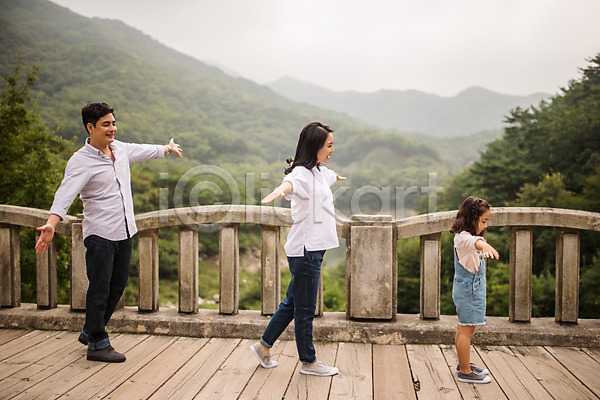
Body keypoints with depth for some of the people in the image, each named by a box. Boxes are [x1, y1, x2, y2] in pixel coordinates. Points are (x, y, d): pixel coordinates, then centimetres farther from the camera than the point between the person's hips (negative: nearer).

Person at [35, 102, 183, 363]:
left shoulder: (120, 148, 8)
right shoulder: (80, 161, -13)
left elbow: (142, 151, 29)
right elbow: (65, 194, -25)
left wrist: (167, 148, 46)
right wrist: (51, 224, -40)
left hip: (124, 232, 8)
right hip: (100, 235, -7)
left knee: (117, 285, 14)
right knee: (99, 290, -4)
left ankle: (90, 332, 32)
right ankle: (97, 345, 9)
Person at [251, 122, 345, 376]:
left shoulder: (320, 171, 14)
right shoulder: (301, 172, -16)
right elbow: (289, 183, -40)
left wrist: (336, 177, 63)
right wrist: (278, 191, -63)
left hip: (315, 248, 10)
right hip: (304, 249, -10)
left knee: (293, 302, 18)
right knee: (305, 308, 4)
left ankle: (264, 346, 31)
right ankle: (308, 361, 19)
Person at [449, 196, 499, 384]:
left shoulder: (467, 236, 9)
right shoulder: (462, 237, -24)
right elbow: (475, 241, -49)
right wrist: (485, 246, -69)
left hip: (472, 286, 11)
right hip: (468, 288, -11)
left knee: (463, 328, 19)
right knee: (467, 329, -4)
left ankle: (464, 364, 32)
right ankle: (465, 372, 4)